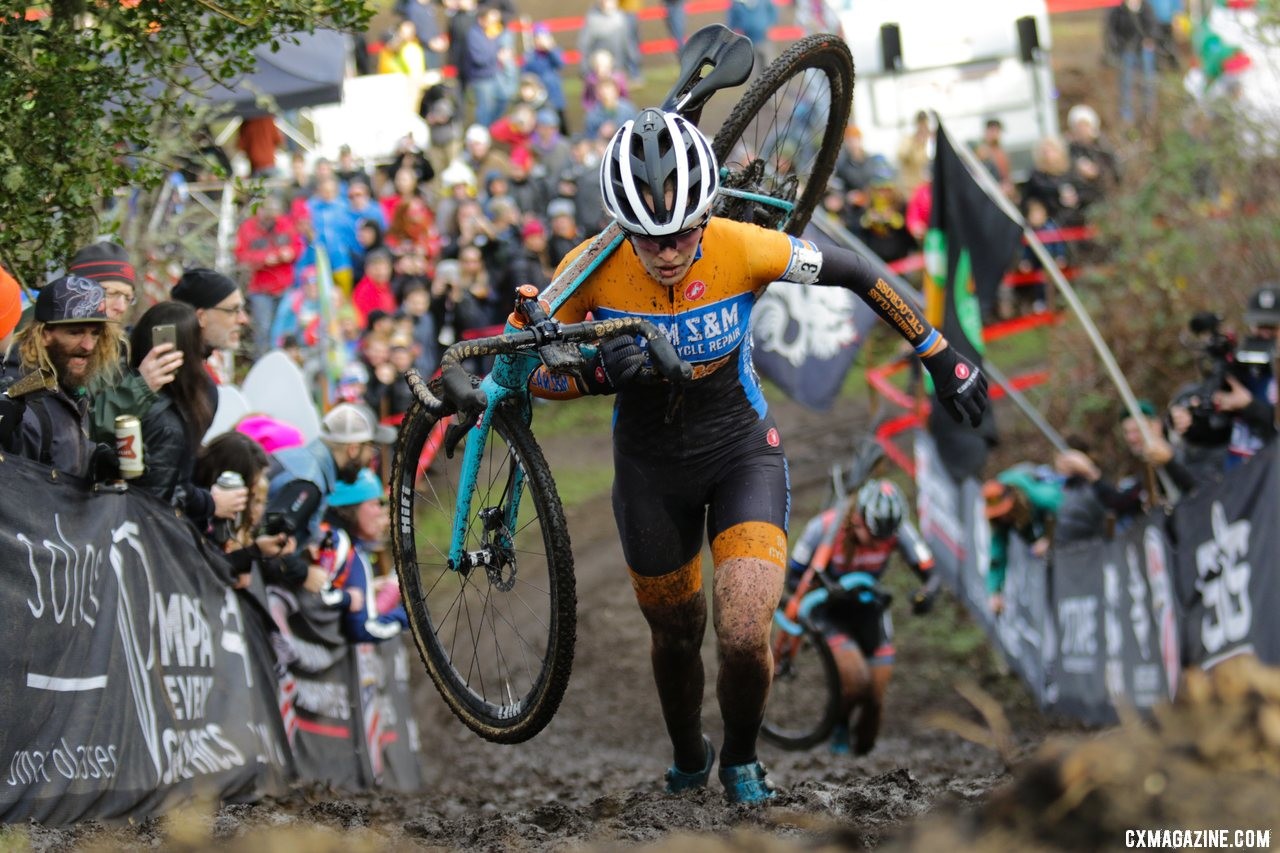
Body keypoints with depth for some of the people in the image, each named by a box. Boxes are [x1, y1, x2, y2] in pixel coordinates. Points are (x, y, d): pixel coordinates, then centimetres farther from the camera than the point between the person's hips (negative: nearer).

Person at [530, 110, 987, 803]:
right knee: (675, 636, 17)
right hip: (650, 466, 2)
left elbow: (854, 273, -11)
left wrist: (942, 359, -5)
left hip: (741, 450, -1)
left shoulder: (742, 250, -27)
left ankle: (741, 759, 14)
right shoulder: (594, 268, -24)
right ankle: (688, 760, 48)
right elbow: (527, 368, -15)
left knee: (744, 638, -18)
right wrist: (599, 373, -36)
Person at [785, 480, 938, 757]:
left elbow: (930, 573, -16)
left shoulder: (898, 530, -21)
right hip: (830, 612, -3)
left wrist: (927, 594, -40)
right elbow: (793, 579, -18)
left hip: (868, 609, 3)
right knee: (857, 681, -26)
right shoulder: (823, 528, -27)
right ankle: (839, 723, 6)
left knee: (875, 701, -4)